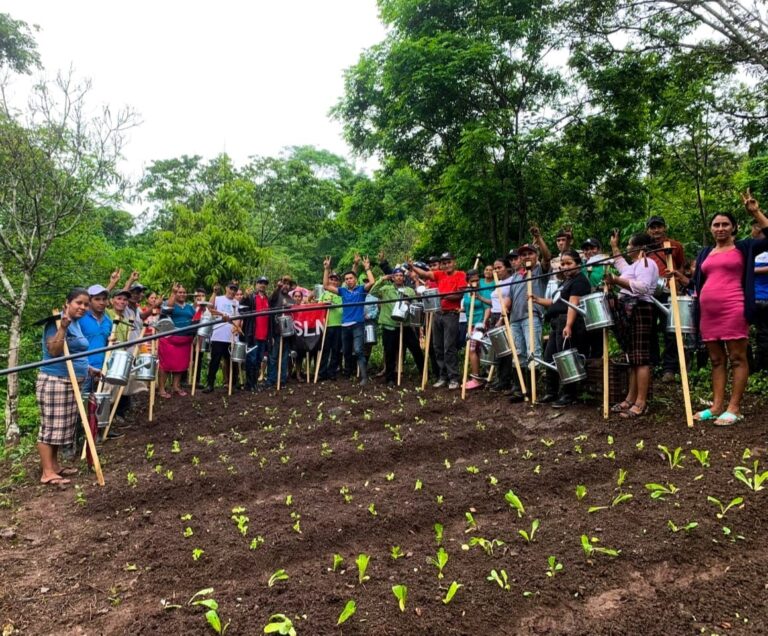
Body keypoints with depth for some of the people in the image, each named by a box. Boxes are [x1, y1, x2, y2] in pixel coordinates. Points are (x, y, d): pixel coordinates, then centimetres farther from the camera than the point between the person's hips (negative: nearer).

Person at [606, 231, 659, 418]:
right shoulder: (636, 264, 23)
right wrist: (614, 247, 46)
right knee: (633, 357, 10)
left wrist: (618, 281, -22)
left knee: (641, 357, -11)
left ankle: (641, 403, -12)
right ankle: (631, 399, 14)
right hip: (630, 312, 11)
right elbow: (623, 268, 45)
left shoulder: (646, 262, -9)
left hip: (639, 310, -11)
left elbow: (642, 286, -24)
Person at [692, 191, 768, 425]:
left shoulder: (744, 247, 5)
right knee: (716, 359, 8)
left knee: (737, 358, -3)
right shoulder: (705, 254, 19)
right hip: (708, 312, 6)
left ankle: (734, 408, -1)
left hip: (733, 309, -6)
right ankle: (717, 406, 11)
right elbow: (698, 283, 21)